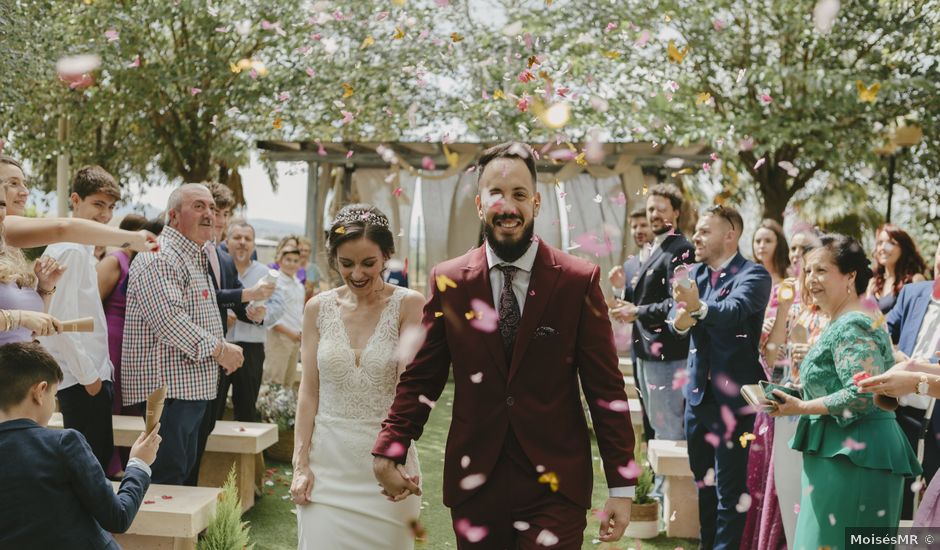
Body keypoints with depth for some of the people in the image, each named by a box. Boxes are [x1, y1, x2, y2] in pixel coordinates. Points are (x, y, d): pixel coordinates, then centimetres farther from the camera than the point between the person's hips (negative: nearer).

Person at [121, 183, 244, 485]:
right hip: (167, 385, -11)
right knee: (167, 477, -8)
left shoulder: (198, 259, 21)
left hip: (194, 388, 11)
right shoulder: (159, 258, -13)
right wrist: (218, 349, -18)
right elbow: (167, 319, -24)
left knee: (184, 471, 15)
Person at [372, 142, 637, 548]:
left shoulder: (579, 280, -4)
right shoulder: (448, 281, 2)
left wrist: (622, 485, -5)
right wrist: (388, 452, -4)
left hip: (555, 483, -2)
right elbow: (421, 377, 6)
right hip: (474, 481, 2)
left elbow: (606, 388, -3)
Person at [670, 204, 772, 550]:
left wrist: (699, 307, -50)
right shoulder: (694, 273, 9)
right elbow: (678, 320, -4)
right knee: (703, 480, 19)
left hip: (733, 394, -7)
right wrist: (679, 319, -27)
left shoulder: (753, 275, -11)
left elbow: (734, 310, -31)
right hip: (697, 392, 7)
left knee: (730, 487, 0)